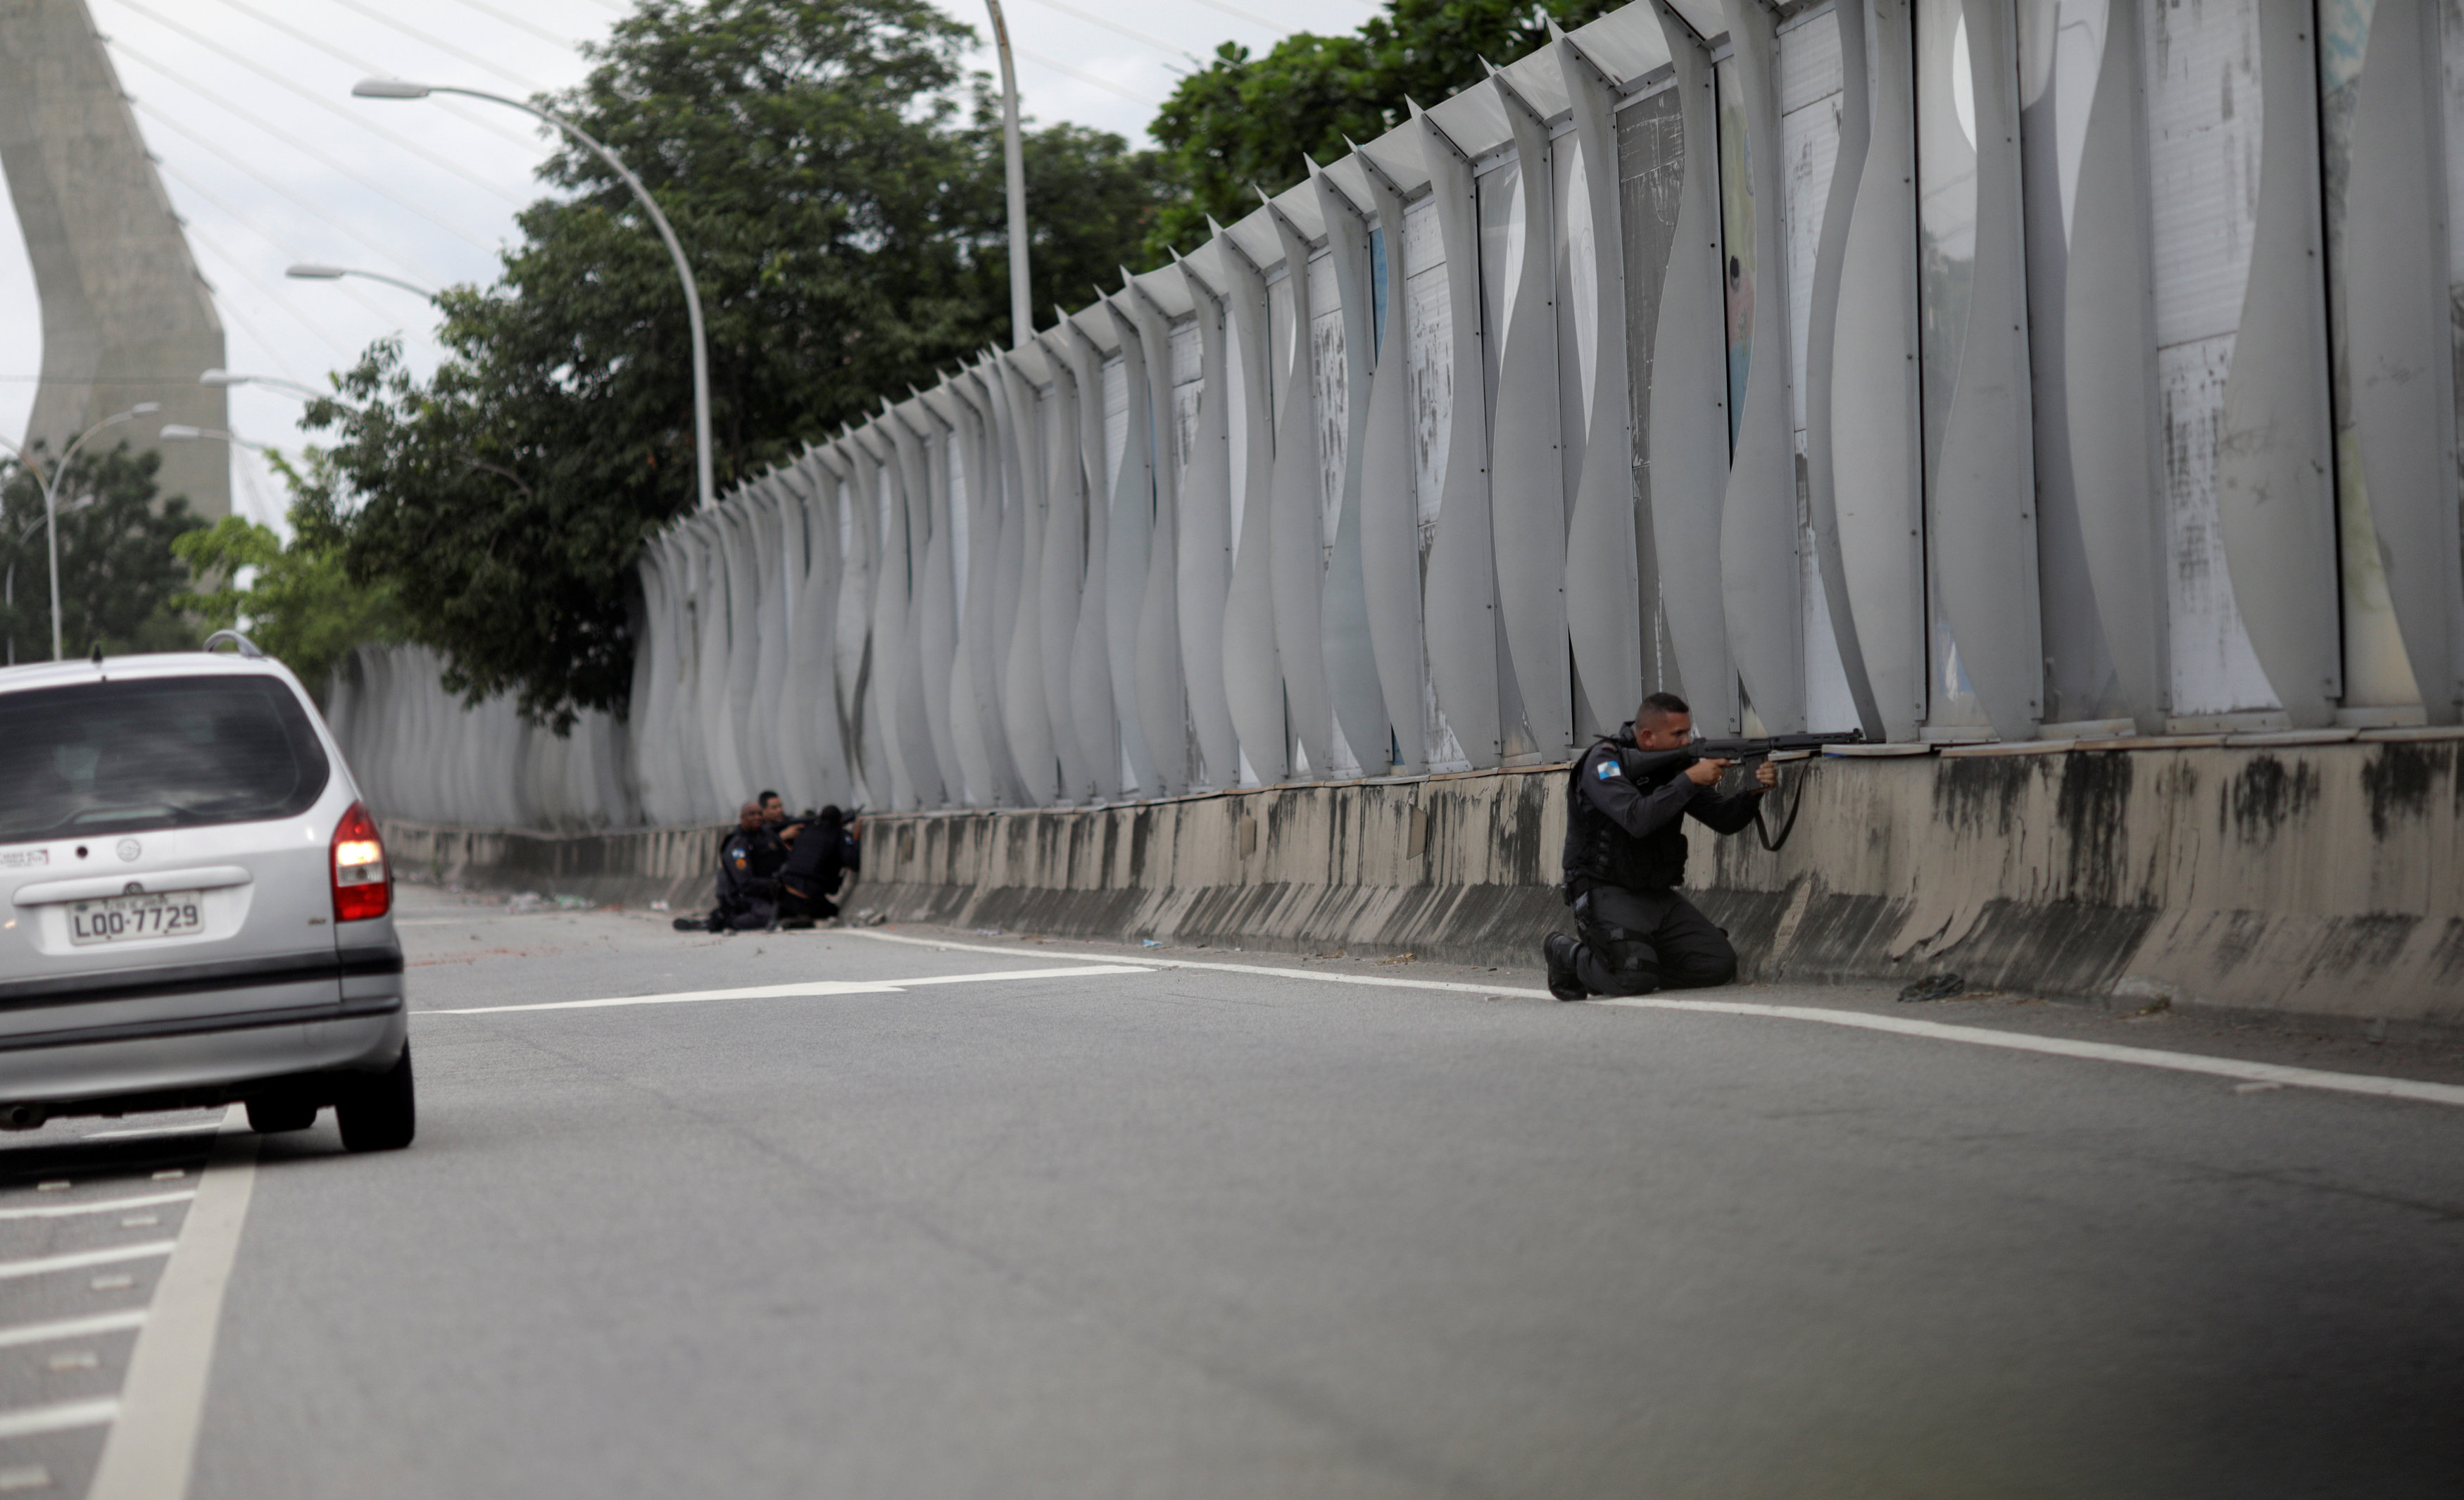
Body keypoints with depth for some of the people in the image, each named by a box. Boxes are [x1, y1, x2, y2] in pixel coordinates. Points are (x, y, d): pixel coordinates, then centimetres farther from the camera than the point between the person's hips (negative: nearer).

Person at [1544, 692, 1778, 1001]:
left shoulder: (1675, 766, 8)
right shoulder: (1604, 761, -13)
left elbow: (1725, 819, 7)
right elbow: (1638, 819, -29)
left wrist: (1754, 791, -13)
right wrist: (1690, 780, -25)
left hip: (1659, 895, 7)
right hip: (1607, 893, -7)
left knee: (1719, 964, -9)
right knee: (1635, 979, -27)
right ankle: (1568, 955, 3)